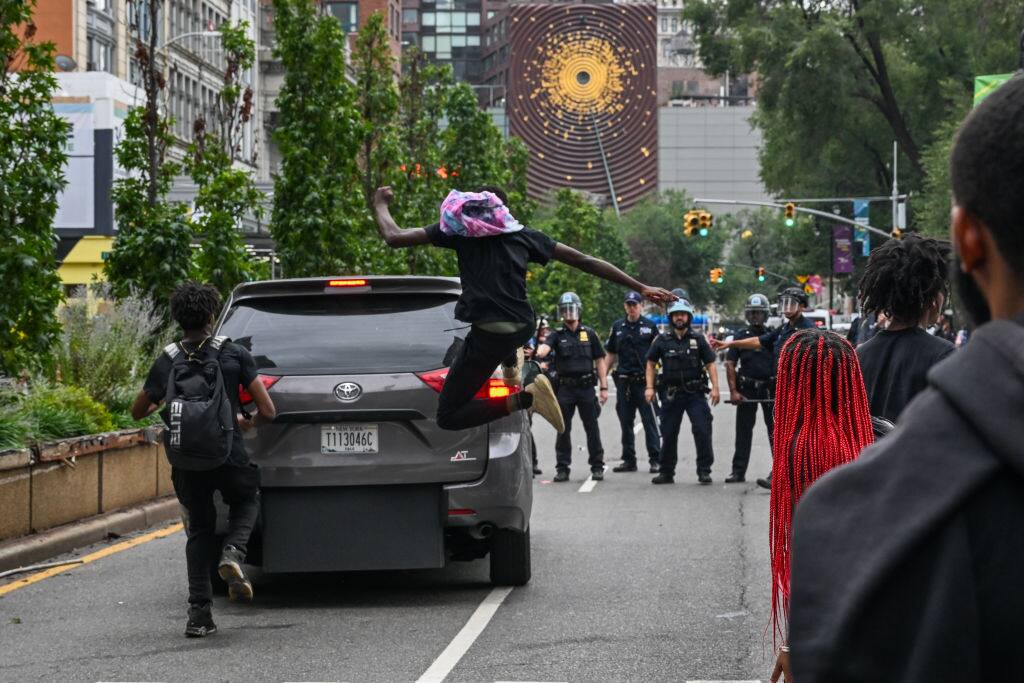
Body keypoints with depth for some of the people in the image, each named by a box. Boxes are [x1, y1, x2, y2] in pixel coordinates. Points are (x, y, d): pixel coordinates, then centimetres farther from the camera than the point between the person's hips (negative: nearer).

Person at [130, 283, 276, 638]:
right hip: (229, 457, -2)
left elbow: (138, 412, 11)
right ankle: (232, 553, -2)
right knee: (247, 500, 28)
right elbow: (268, 411, -5)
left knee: (199, 531, 17)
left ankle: (199, 614, 7)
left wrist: (160, 402, 31)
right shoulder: (234, 354, -3)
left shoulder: (168, 361, 2)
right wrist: (250, 423, 16)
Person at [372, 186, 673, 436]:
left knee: (448, 417, 0)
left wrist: (380, 203, 25)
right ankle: (511, 367, 33)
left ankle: (522, 399, -17)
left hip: (487, 336, -6)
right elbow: (585, 261, 13)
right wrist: (640, 287, 16)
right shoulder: (522, 234, 14)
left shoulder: (459, 228, 6)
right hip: (522, 329, 6)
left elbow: (394, 238, 4)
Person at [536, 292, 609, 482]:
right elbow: (545, 347, -16)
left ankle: (597, 467, 9)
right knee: (563, 430, 2)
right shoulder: (557, 335, 5)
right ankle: (562, 468, 8)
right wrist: (538, 353, -42)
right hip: (564, 388, 0)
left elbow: (599, 361, 9)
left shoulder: (589, 334, 9)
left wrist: (604, 387, 2)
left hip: (586, 388, 0)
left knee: (592, 429, 2)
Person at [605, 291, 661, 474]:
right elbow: (611, 354, 15)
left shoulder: (649, 326, 2)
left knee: (649, 421, -5)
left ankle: (655, 460, -4)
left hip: (644, 381, -4)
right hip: (624, 381, 4)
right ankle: (629, 460, 15)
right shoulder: (618, 327, 11)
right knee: (626, 422, 8)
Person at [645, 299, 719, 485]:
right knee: (669, 434, 5)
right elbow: (651, 363, 11)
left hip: (695, 393, -1)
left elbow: (710, 364, 2)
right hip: (672, 394, 1)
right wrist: (649, 387, 2)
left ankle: (704, 471, -1)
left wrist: (715, 387, -8)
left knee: (702, 431, -9)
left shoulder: (698, 340, 3)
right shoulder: (662, 341, 5)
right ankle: (666, 472, 15)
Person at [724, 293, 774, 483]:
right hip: (747, 389, 1)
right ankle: (739, 471, 3)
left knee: (775, 429, 4)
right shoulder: (741, 336, 6)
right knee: (743, 431, 1)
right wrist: (733, 391, -7)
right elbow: (730, 364, 3)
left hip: (771, 389, -1)